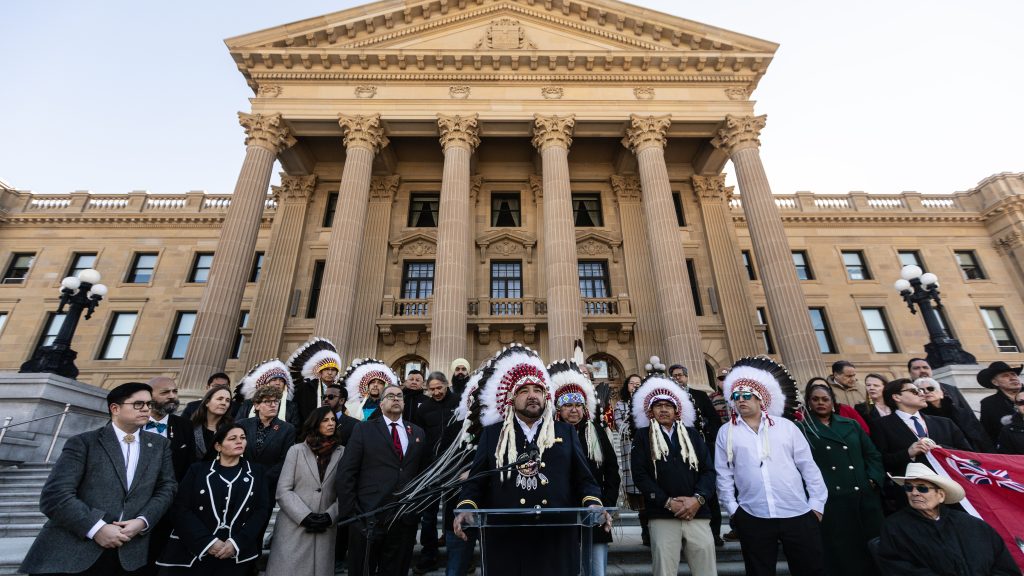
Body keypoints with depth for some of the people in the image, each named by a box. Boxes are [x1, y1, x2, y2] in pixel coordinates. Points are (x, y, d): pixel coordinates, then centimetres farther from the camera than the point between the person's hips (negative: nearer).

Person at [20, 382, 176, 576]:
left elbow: (167, 487, 6)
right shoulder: (83, 442, -3)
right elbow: (54, 494, -10)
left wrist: (142, 521, -10)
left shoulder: (159, 444, 8)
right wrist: (96, 528, -17)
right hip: (72, 552, -3)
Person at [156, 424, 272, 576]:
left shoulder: (255, 472, 4)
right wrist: (207, 542, -15)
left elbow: (262, 510, 0)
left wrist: (237, 543, -13)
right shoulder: (198, 469, 2)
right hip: (194, 554, -1)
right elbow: (181, 508, -5)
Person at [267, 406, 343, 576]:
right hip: (294, 528, 0)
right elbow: (283, 491, -2)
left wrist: (329, 516, -13)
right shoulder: (296, 450, 4)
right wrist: (305, 516, -12)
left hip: (325, 530, 1)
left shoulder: (342, 453, 3)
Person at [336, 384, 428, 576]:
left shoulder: (418, 433, 8)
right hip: (368, 518, -3)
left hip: (405, 520, 3)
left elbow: (422, 473, 11)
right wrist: (350, 513, -9)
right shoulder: (364, 429, -1)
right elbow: (346, 473, -5)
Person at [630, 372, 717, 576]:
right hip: (662, 516, -2)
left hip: (698, 514, 2)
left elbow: (708, 470, 7)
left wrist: (698, 498, -10)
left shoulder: (692, 435, 14)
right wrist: (667, 502, -10)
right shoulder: (643, 436, 7)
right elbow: (639, 474, -1)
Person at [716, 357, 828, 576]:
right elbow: (724, 474, 3)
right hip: (752, 518, 0)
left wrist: (817, 504, 2)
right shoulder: (726, 432, 2)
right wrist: (732, 508, 0)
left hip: (797, 514, 1)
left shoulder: (786, 426, 4)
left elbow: (808, 466, 5)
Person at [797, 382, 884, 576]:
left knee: (871, 548, 11)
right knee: (841, 554, 4)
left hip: (865, 497, 4)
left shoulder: (851, 425, 15)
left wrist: (874, 480, 0)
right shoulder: (802, 429, 1)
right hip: (831, 501, -4)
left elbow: (873, 454, 13)